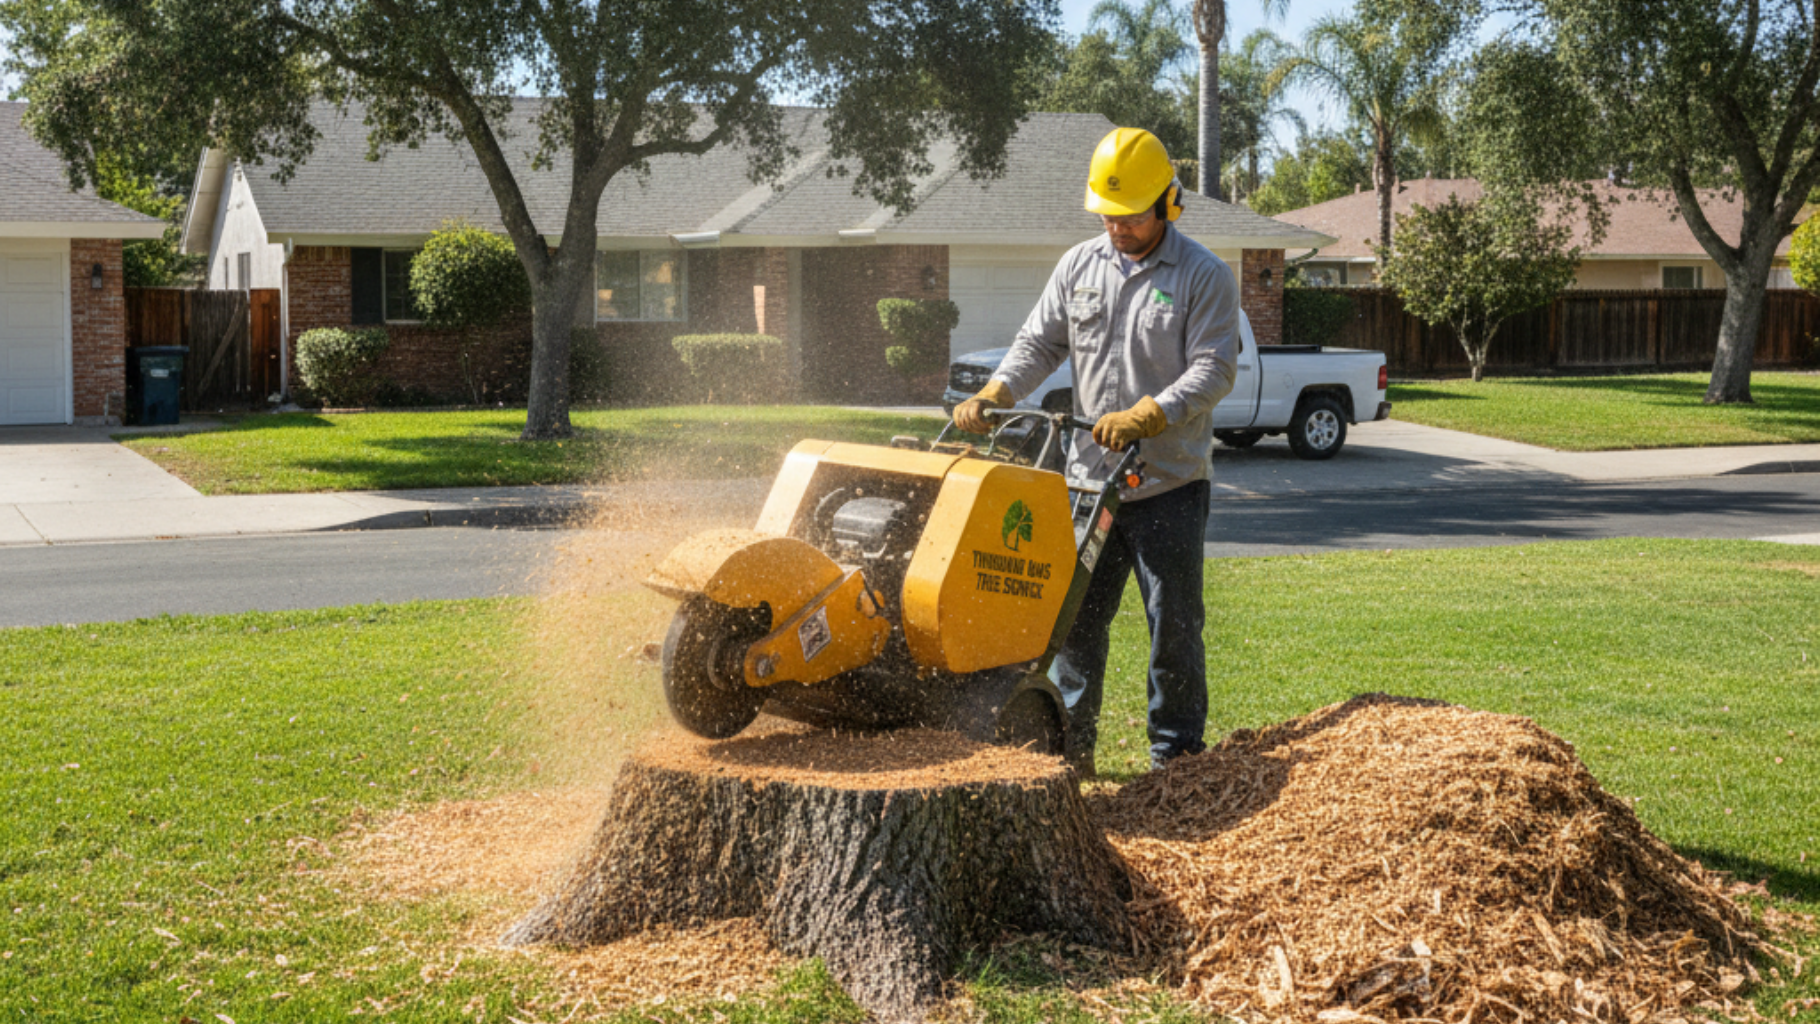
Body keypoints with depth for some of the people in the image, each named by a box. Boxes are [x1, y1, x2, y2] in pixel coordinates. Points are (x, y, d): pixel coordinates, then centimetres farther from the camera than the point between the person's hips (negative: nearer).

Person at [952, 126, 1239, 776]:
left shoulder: (1204, 277, -5)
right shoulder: (1079, 267, 9)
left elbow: (1213, 370, -13)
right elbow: (1040, 344, 11)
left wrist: (1143, 417, -26)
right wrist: (992, 395, -6)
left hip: (1169, 484, -4)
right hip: (1089, 478, 4)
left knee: (1174, 625, 5)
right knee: (1075, 617, 7)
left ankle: (1177, 755, 16)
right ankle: (1070, 750, 18)